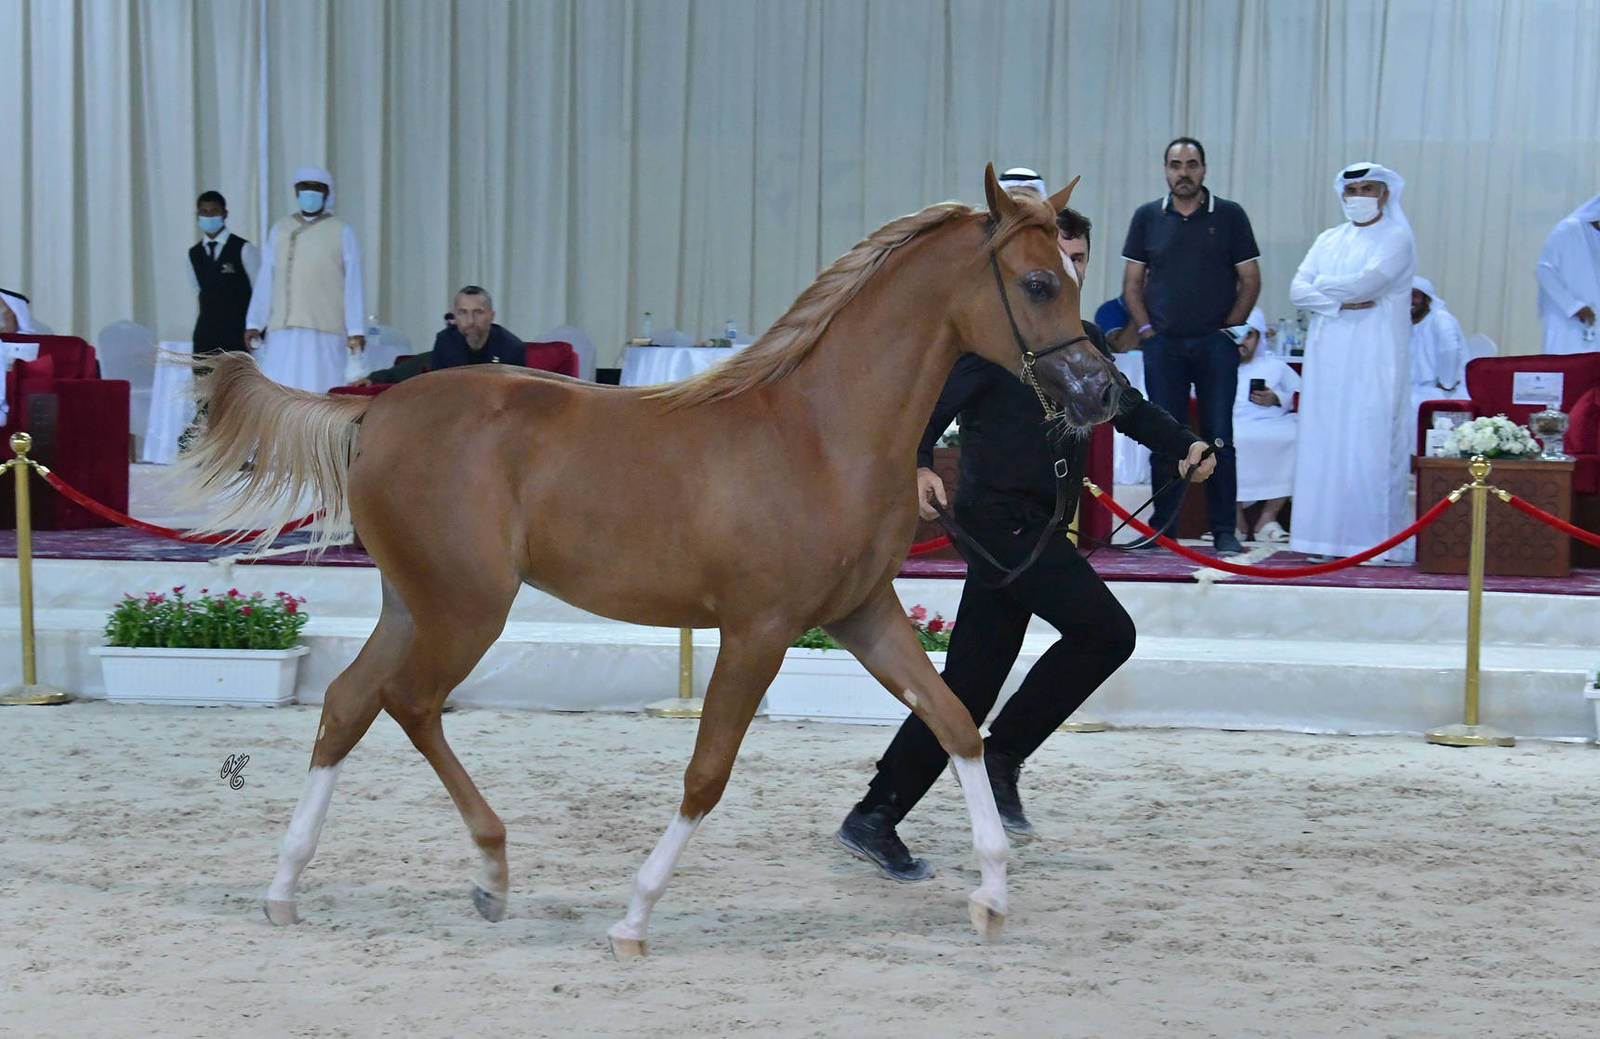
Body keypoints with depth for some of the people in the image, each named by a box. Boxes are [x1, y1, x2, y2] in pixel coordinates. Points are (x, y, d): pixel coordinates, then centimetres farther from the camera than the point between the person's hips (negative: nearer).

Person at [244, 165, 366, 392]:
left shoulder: (342, 233, 7)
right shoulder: (279, 230, 15)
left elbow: (353, 285, 2)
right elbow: (265, 281, 13)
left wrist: (356, 330, -5)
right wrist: (254, 323, 6)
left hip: (325, 332, -2)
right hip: (283, 334, 2)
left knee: (321, 391, -8)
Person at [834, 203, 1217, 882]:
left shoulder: (1084, 340, 18)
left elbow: (1127, 407, 30)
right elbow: (935, 396, -17)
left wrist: (1186, 446, 14)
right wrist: (919, 463, -34)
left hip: (1033, 527, 8)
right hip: (1000, 515, -8)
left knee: (968, 684, 7)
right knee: (1104, 630, -15)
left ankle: (874, 819, 10)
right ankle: (1004, 754, -3)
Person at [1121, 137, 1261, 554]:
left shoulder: (1229, 216, 4)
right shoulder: (1147, 217, 9)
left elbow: (1250, 279, 5)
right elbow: (1132, 282, 11)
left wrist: (1230, 328, -4)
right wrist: (1145, 328, -1)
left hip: (1215, 345, -2)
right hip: (1163, 344, 2)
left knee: (1219, 436, -3)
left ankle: (1224, 530, 1)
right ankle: (1161, 527, 9)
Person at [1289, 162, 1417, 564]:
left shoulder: (1396, 239, 1)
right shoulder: (1328, 240, 18)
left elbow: (1368, 282, -14)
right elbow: (1298, 290, 7)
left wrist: (1324, 287, 1)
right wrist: (1343, 302, -9)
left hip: (1374, 361, -6)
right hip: (1329, 360, 6)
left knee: (1372, 445, -9)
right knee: (1324, 442, 1)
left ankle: (1377, 541, -8)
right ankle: (1328, 536, 3)